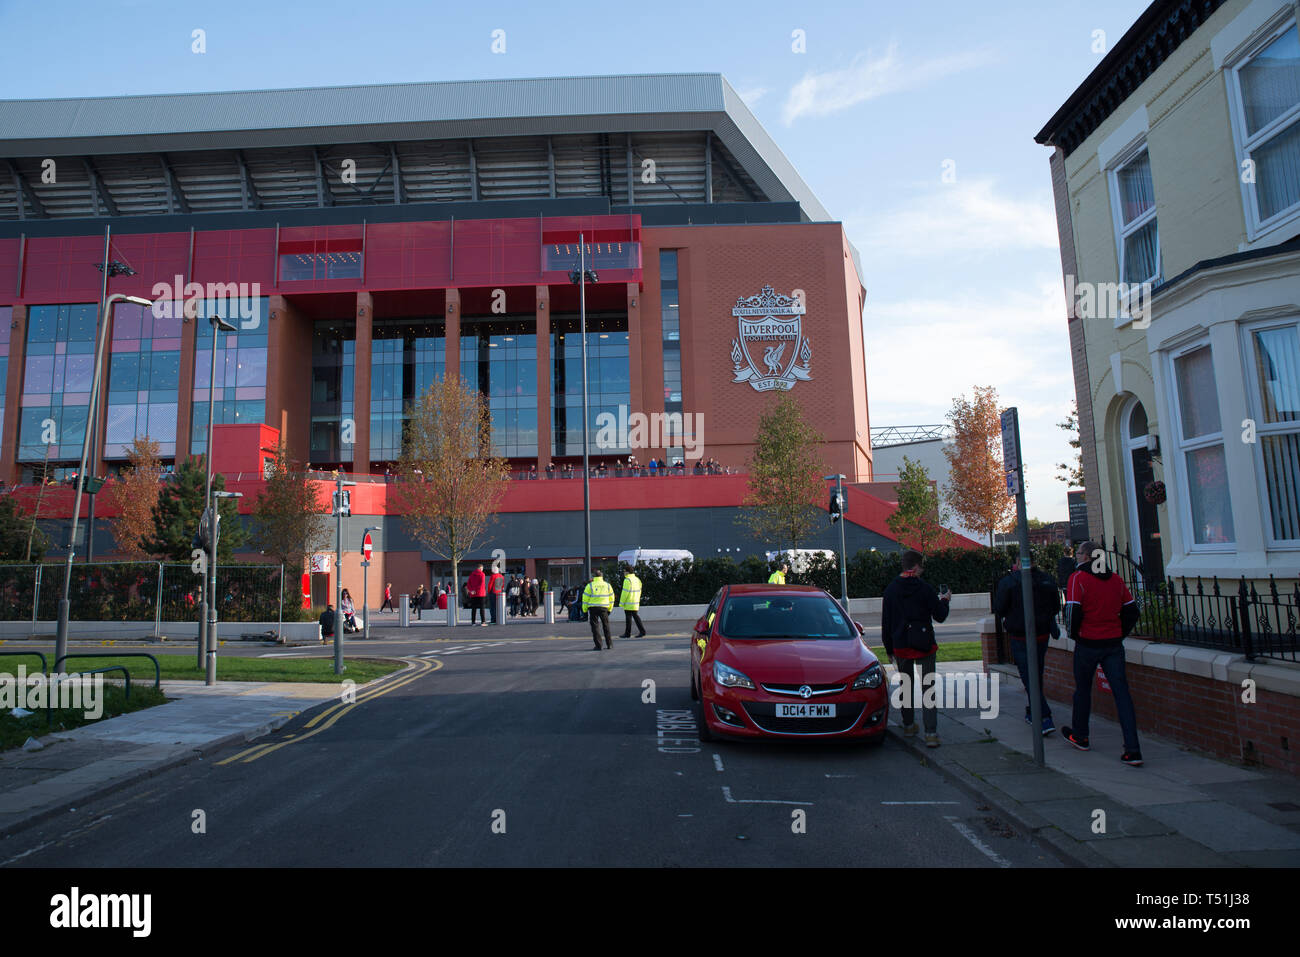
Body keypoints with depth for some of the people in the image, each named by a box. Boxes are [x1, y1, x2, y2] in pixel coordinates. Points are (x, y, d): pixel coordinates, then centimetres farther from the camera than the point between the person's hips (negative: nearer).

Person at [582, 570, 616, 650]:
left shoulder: (590, 586, -4)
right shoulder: (607, 585, 5)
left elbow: (585, 599, -4)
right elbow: (611, 598, 10)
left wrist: (584, 610, 5)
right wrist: (609, 609, 18)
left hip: (593, 608, -2)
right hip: (604, 607, 2)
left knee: (595, 626, 3)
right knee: (606, 626, 13)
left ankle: (598, 645, -1)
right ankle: (609, 644, 15)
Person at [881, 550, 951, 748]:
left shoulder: (891, 589, 1)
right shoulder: (925, 588, -9)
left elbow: (885, 622, 5)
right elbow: (940, 616, -2)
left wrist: (889, 649, 13)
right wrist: (944, 600, 18)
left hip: (901, 646, 3)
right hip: (924, 645, -3)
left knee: (906, 685, 18)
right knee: (928, 687, 0)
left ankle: (908, 725, 27)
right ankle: (931, 733, -6)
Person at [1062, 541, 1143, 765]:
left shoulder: (1078, 578, -9)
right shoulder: (1116, 579, 7)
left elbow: (1074, 611, -16)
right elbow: (1131, 610, 9)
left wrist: (1074, 635, -1)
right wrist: (1120, 634, 15)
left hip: (1088, 644, -4)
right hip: (1114, 644, 4)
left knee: (1083, 689, 14)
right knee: (1121, 692, 1)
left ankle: (1080, 736, 30)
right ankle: (1133, 750, -6)